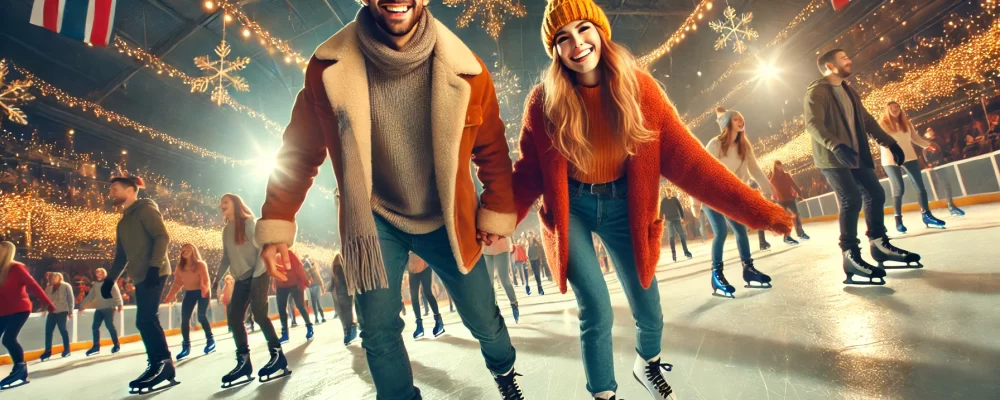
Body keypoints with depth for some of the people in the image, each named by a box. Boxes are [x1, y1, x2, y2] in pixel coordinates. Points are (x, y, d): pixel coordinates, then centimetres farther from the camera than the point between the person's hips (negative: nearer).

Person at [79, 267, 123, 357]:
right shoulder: (96, 285, 17)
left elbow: (117, 293, -13)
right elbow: (89, 296, 23)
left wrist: (119, 304, -23)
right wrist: (82, 306, 17)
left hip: (109, 308, -7)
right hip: (99, 309, 7)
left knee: (110, 326, -6)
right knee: (95, 327, 3)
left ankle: (117, 345, 5)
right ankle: (96, 347, 12)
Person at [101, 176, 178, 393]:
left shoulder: (145, 208, -4)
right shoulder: (123, 221, 22)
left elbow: (162, 237, -16)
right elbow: (121, 255, 23)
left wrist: (154, 267, -24)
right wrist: (109, 280, 14)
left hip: (154, 273, -9)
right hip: (140, 277, 9)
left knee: (145, 321, -11)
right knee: (147, 322, 9)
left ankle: (163, 365, -4)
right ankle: (158, 366, 14)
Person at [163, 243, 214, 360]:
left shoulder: (200, 264, -11)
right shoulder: (180, 266, 4)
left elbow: (205, 280, -17)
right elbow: (177, 282, 6)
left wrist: (205, 290, -34)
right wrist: (170, 297, 1)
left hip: (202, 292, -5)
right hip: (189, 293, 5)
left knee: (201, 316, -12)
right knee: (184, 318, -2)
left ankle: (210, 340, 6)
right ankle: (186, 346, 6)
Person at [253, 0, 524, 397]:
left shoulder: (465, 70, -15)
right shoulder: (329, 67, -15)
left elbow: (491, 149, -1)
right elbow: (299, 151, -3)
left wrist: (496, 212, -1)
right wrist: (277, 223, -6)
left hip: (447, 221, 1)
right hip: (375, 220, 0)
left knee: (484, 320, 12)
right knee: (378, 332, 2)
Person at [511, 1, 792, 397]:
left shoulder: (638, 87, -10)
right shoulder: (544, 101, -13)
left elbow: (684, 157, -11)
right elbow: (527, 174, -8)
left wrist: (756, 209, -15)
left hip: (623, 206, 2)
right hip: (572, 210, -2)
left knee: (648, 312, 10)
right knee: (596, 313, -6)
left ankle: (648, 365, 47)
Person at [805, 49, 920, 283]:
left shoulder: (848, 92, 20)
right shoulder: (817, 92, -10)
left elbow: (867, 121, 24)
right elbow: (813, 124, -24)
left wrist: (890, 143, 17)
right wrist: (836, 146, -38)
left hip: (857, 156, 9)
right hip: (832, 158, -9)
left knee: (875, 195, 11)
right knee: (851, 200, -18)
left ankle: (880, 245, 27)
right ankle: (851, 256, -12)